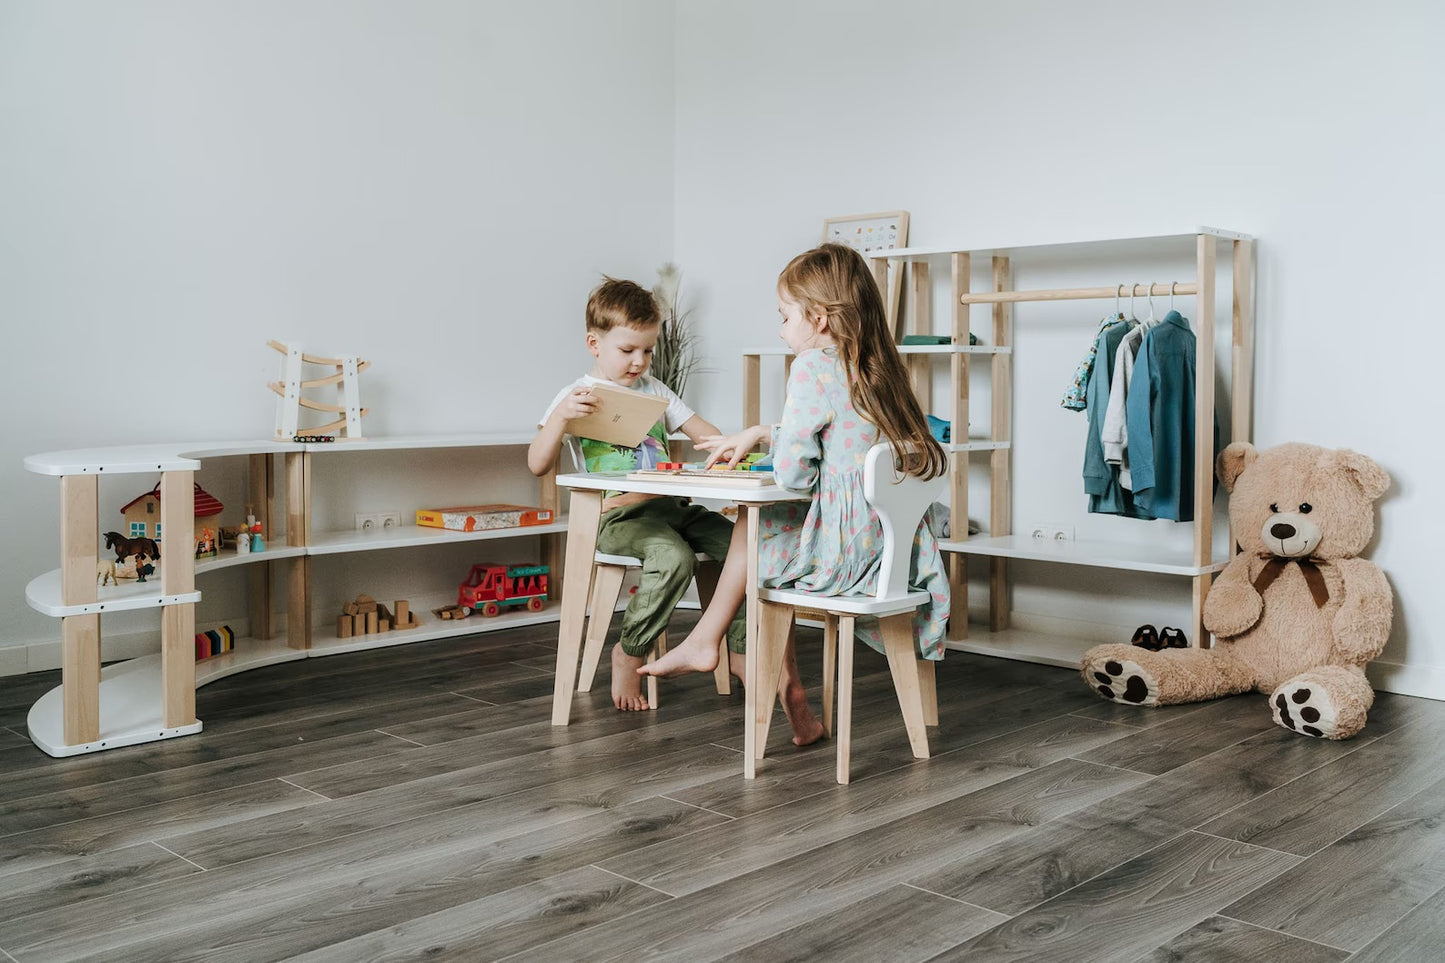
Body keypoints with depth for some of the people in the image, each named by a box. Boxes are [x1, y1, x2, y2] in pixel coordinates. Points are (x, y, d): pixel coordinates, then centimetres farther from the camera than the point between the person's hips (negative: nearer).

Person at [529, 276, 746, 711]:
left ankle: (741, 646, -2)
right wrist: (560, 416, -23)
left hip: (670, 506, 6)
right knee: (674, 557, -34)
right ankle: (629, 654, -13)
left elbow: (701, 430, 20)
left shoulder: (654, 390, 21)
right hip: (617, 513, -6)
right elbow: (537, 465, -6)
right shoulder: (576, 397, 3)